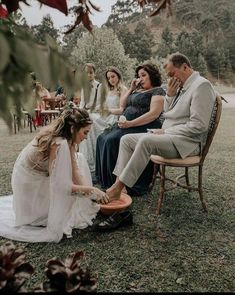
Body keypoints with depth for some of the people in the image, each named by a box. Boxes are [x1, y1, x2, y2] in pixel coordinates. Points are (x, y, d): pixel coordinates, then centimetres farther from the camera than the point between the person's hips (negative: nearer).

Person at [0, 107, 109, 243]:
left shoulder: (67, 138, -8)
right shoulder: (60, 144, -35)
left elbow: (74, 170, -9)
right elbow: (60, 185, -33)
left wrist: (90, 191, -18)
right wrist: (91, 189, -25)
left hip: (38, 177, 8)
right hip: (29, 186, -8)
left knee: (78, 160, 2)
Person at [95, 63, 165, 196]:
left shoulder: (158, 91, -2)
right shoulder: (138, 90, 23)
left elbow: (154, 114, -16)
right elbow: (123, 105, 24)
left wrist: (130, 123, -22)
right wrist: (131, 89, 12)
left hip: (143, 128, -9)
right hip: (127, 125, 9)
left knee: (112, 140, -26)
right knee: (102, 139, -6)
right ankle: (105, 178, -3)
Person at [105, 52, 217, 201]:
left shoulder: (201, 85, -12)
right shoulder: (182, 86, 15)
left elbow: (198, 126, -20)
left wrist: (166, 131, -15)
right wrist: (170, 94, 2)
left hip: (187, 142, -9)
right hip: (168, 136, 10)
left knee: (146, 140, -33)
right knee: (126, 139, 0)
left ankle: (118, 188, -28)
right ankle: (118, 183, -8)